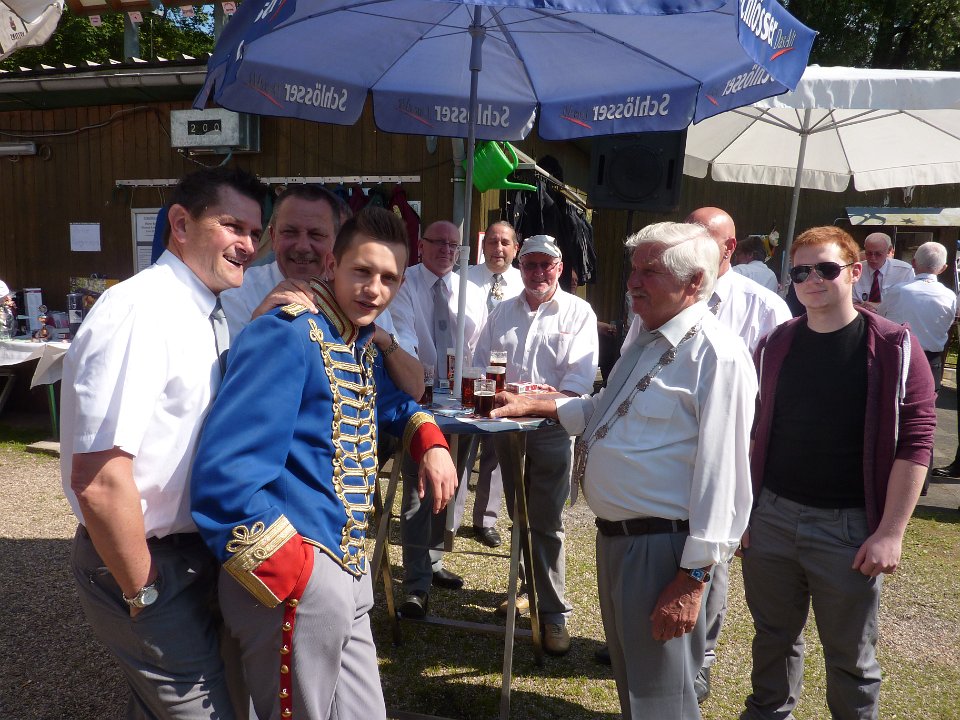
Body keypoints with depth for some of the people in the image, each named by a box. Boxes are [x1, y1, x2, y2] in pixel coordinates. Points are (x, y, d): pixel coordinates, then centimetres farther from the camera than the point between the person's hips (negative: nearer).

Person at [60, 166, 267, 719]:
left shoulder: (210, 315, 5)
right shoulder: (141, 311, -24)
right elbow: (99, 479, -28)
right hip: (150, 564, -8)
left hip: (189, 550, 9)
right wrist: (143, 594, -18)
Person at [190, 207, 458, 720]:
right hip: (295, 578, -8)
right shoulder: (287, 336, -17)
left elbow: (390, 401, 31)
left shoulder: (361, 345, 10)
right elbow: (226, 475, -26)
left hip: (346, 569, 9)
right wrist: (292, 576, -21)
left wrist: (430, 440, 11)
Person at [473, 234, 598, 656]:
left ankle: (554, 612, 8)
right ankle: (533, 590, 34)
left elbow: (582, 370, -11)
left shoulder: (578, 312, 0)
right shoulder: (502, 313, 14)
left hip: (552, 429, -5)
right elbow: (480, 361, 13)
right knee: (519, 517, 16)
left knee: (546, 523, -3)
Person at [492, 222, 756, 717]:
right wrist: (534, 405, 16)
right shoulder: (647, 342, 11)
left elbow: (722, 477, -23)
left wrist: (692, 579, -22)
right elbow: (603, 410, 25)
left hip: (662, 547, -9)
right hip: (614, 536, 9)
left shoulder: (717, 356, -20)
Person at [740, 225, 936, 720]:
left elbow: (914, 442, -9)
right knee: (774, 638, 19)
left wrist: (890, 532, -12)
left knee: (851, 656, 13)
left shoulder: (894, 347, -7)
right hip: (771, 518, 4)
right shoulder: (774, 346, 5)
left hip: (849, 527, -3)